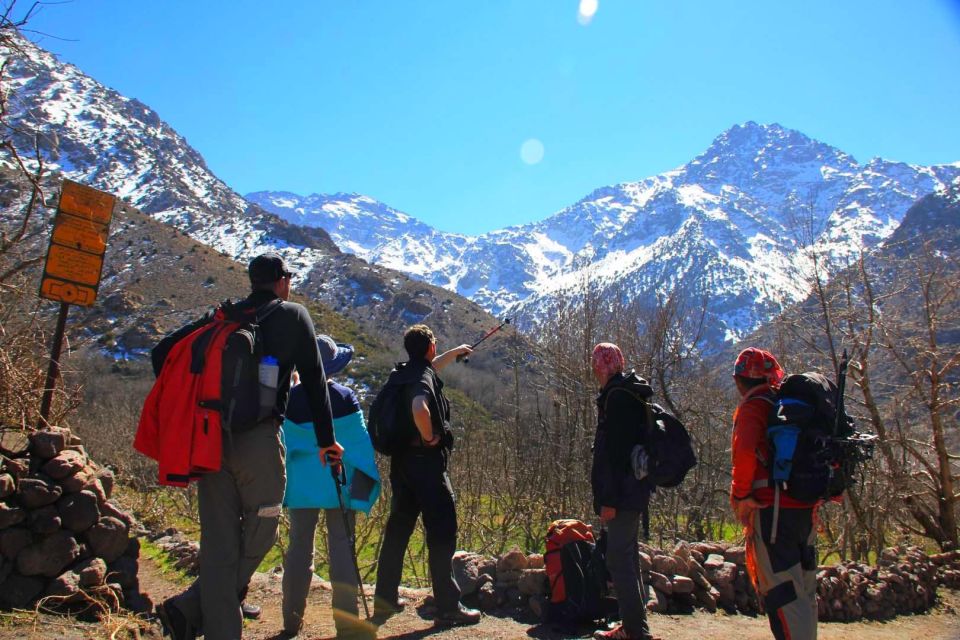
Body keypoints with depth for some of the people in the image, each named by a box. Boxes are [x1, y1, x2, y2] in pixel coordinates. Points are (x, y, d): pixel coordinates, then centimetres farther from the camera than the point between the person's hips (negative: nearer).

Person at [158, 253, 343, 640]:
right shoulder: (293, 315, 6)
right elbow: (314, 380, 5)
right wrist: (326, 439, 10)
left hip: (210, 437, 5)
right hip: (258, 438, -5)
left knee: (219, 542, 8)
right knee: (259, 535, 8)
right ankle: (190, 609, 5)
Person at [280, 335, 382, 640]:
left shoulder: (291, 399, -3)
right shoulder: (345, 397, -8)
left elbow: (283, 443, 2)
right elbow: (359, 442, -8)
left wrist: (282, 483, 13)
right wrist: (363, 483, -1)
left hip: (301, 484, 2)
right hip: (337, 483, -2)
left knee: (299, 547, 11)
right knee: (342, 548, 3)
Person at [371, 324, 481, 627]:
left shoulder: (407, 372, 12)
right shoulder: (424, 377, -15)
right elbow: (419, 409, -36)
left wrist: (455, 351, 49)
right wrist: (430, 437, -19)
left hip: (403, 460, 9)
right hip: (427, 461, -9)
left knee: (398, 528, 15)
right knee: (442, 533, -2)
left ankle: (385, 599, 24)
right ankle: (448, 607, 2)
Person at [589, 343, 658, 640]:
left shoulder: (617, 396, -15)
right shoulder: (631, 392, 16)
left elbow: (614, 450, -21)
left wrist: (609, 499, -21)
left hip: (623, 491, -10)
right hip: (635, 490, 10)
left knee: (619, 559, -6)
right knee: (627, 556, 17)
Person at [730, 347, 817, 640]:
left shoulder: (752, 407, -7)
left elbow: (744, 451, -24)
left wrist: (741, 495, -13)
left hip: (772, 508, -8)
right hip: (806, 506, 8)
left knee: (780, 589, -7)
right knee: (803, 587, 17)